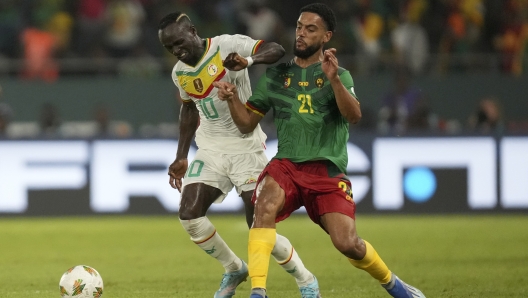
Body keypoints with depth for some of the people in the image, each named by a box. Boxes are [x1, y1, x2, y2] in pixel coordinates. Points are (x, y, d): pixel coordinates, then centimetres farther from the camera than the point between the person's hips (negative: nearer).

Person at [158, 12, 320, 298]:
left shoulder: (227, 46, -15)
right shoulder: (179, 73, 5)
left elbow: (276, 50, -25)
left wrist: (248, 61, -45)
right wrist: (181, 157, 19)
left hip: (246, 148, -6)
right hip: (211, 151, 6)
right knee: (189, 215, -11)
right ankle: (234, 269, 11)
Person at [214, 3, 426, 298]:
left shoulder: (338, 75, 4)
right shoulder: (277, 75, 13)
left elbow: (354, 116, -15)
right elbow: (247, 123, 15)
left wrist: (334, 79, -30)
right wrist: (233, 98, -5)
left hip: (327, 169, -2)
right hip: (286, 165, 2)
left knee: (348, 243, -15)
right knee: (265, 205, -31)